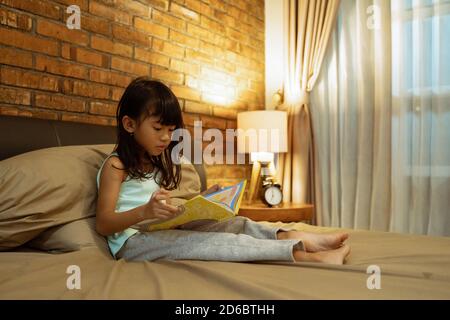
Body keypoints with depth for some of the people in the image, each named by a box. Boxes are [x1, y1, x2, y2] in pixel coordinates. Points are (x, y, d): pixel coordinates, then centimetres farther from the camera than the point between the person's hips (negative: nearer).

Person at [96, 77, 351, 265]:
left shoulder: (156, 165, 18)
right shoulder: (115, 165, -6)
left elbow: (163, 210, 14)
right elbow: (103, 224, -12)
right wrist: (144, 212, -30)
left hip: (161, 232, 8)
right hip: (132, 241, -8)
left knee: (232, 224, -8)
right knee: (208, 240, -28)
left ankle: (288, 235, -30)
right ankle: (300, 252, -36)